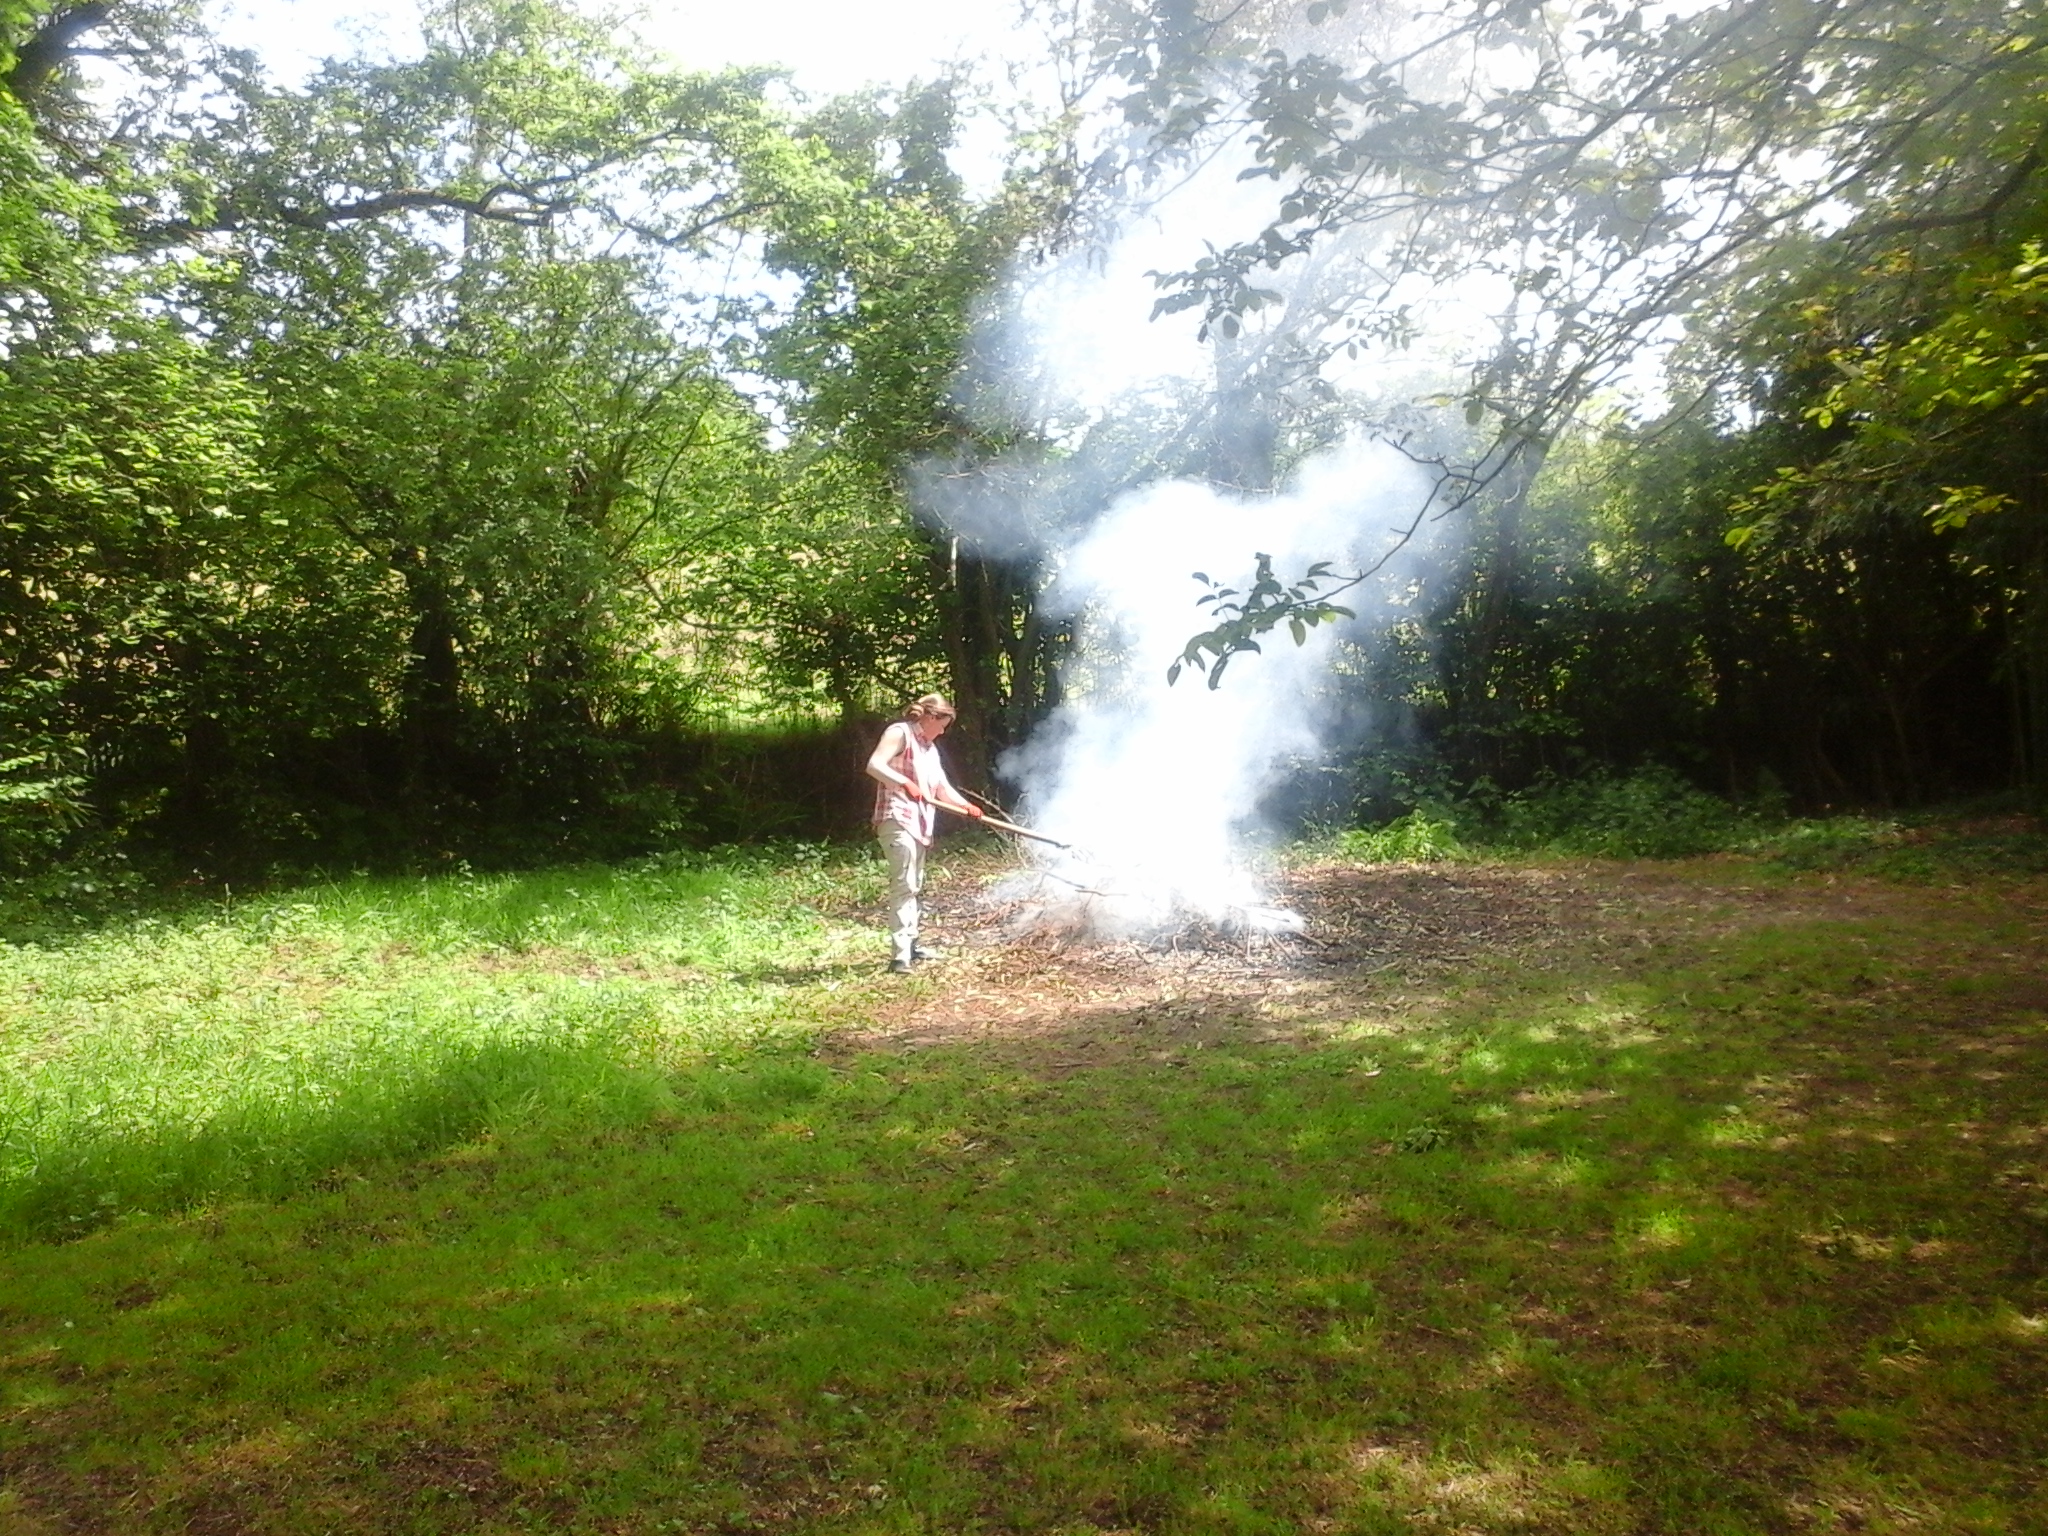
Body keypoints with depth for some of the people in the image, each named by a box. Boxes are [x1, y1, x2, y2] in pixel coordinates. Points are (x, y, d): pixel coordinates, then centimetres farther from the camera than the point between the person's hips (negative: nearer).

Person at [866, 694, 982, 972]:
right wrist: (905, 783, -31)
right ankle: (900, 955, -18)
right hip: (897, 821, -10)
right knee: (903, 885, -16)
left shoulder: (930, 747, 22)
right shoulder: (899, 733, -6)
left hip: (919, 824, 10)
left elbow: (942, 786, 18)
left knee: (914, 886, 15)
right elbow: (874, 765, -20)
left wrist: (966, 806, 3)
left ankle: (910, 944, 25)